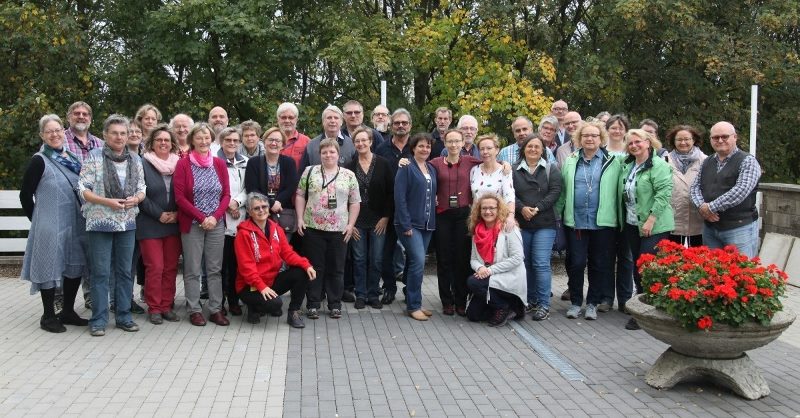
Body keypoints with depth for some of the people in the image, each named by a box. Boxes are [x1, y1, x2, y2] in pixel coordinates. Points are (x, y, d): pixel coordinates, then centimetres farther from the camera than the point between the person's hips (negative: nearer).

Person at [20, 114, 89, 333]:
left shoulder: (72, 158, 10)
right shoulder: (39, 161, -7)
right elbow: (25, 194, -5)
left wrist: (83, 217, 10)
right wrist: (38, 219, -1)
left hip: (75, 224, 6)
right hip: (50, 226, -6)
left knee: (75, 267, 10)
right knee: (50, 268, 1)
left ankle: (68, 312, 23)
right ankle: (48, 316, 12)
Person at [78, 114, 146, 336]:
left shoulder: (135, 159, 10)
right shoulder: (95, 156, -3)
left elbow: (142, 190, 14)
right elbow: (83, 189, -6)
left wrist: (135, 199, -8)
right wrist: (108, 202, -18)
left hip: (127, 224, 4)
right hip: (100, 223, -4)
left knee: (124, 271, 8)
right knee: (100, 272, 0)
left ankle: (124, 316, 17)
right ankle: (98, 319, 7)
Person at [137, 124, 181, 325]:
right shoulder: (143, 164, -1)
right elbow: (141, 194, -7)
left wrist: (176, 214, -6)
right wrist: (159, 214, -11)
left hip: (174, 224, 3)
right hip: (150, 225, -3)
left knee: (171, 267, 5)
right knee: (155, 267, -5)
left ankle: (167, 306, 15)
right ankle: (154, 308, 6)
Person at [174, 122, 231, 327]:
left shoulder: (219, 164, 7)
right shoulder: (183, 164, -3)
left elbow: (226, 194, 6)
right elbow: (180, 197, -7)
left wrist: (215, 217, -8)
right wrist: (201, 218, -12)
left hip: (216, 224, 3)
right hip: (192, 224, -3)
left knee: (215, 269, 6)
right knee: (192, 270, 2)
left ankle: (216, 309, 13)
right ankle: (194, 310, 10)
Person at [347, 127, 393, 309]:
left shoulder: (383, 164, -1)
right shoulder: (350, 166, 0)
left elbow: (390, 192, -1)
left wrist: (386, 216, -6)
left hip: (379, 220, 0)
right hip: (357, 220, 0)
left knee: (376, 259, 4)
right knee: (359, 259, 5)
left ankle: (373, 295, 16)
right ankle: (361, 295, 15)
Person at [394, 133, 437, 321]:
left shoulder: (432, 169, 14)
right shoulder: (406, 168, -6)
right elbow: (399, 197, -12)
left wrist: (433, 220, 7)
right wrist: (406, 225, -17)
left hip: (427, 224, 6)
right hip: (410, 224, -6)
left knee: (416, 263, 10)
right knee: (418, 261, -14)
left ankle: (414, 302, 17)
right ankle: (413, 305, -6)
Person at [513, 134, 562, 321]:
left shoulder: (551, 169, 5)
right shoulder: (515, 170, 10)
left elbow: (555, 192, -5)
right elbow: (510, 193, 1)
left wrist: (537, 208, -15)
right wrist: (522, 208, -15)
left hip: (544, 224, -3)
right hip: (521, 223, 3)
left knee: (541, 263, -8)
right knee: (526, 263, 8)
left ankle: (544, 305, -2)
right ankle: (530, 300, 21)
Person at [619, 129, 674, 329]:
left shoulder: (658, 166, -12)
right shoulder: (627, 166, 12)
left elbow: (664, 193, -19)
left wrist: (651, 219, -22)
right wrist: (622, 218, 15)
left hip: (654, 227, -8)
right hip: (632, 225, 8)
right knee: (637, 266, 13)